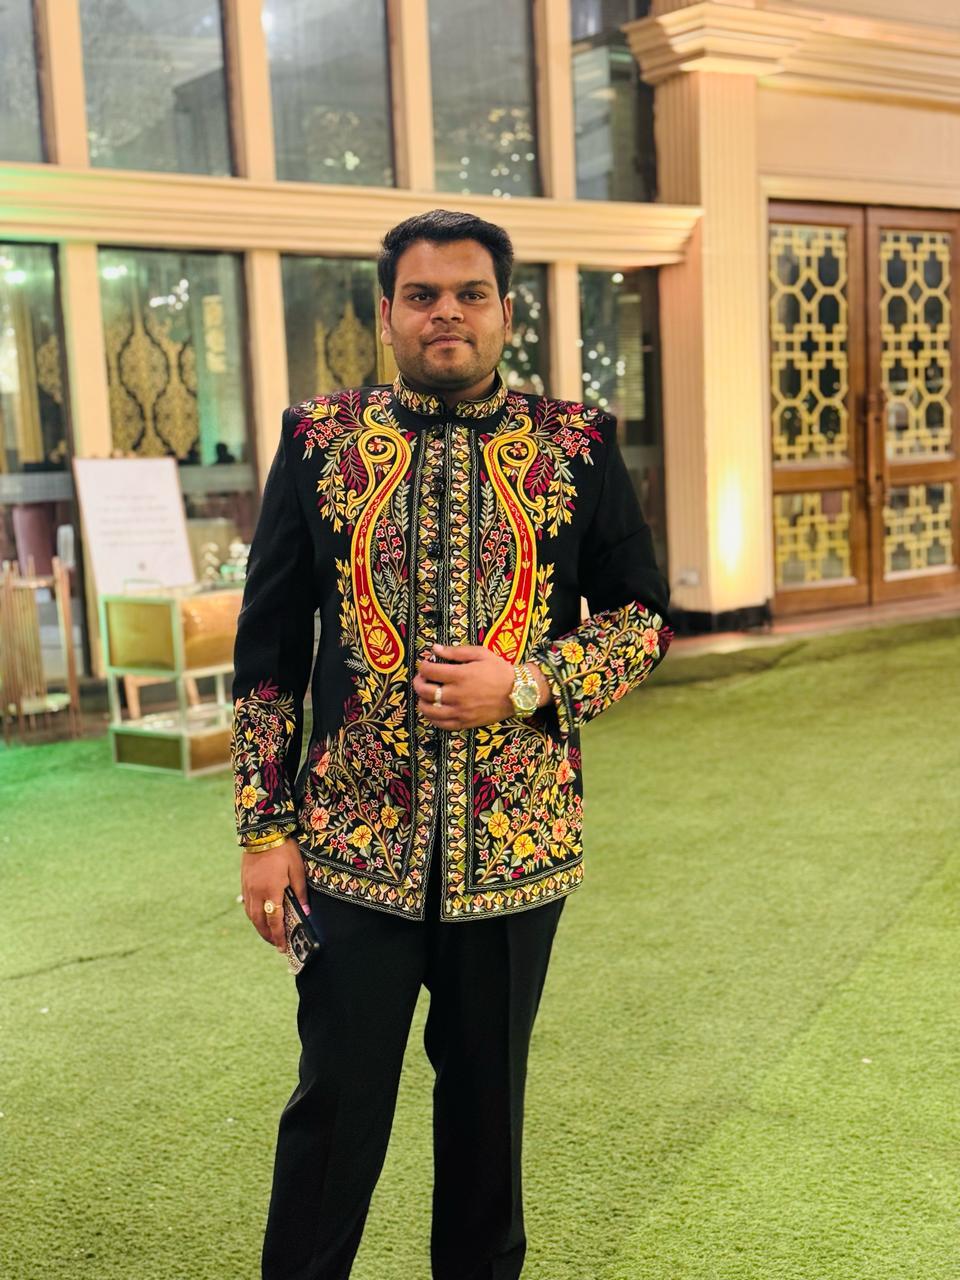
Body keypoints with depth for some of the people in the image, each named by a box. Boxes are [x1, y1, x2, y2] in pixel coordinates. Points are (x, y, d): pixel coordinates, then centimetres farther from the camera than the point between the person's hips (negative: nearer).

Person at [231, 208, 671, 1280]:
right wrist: (265, 828, -1)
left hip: (518, 836, 1)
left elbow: (641, 616, 5)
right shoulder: (318, 442, 1)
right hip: (356, 836, 0)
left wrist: (526, 681, -13)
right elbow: (267, 650, 2)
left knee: (487, 1092, 15)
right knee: (337, 1099, 7)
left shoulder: (578, 446, 1)